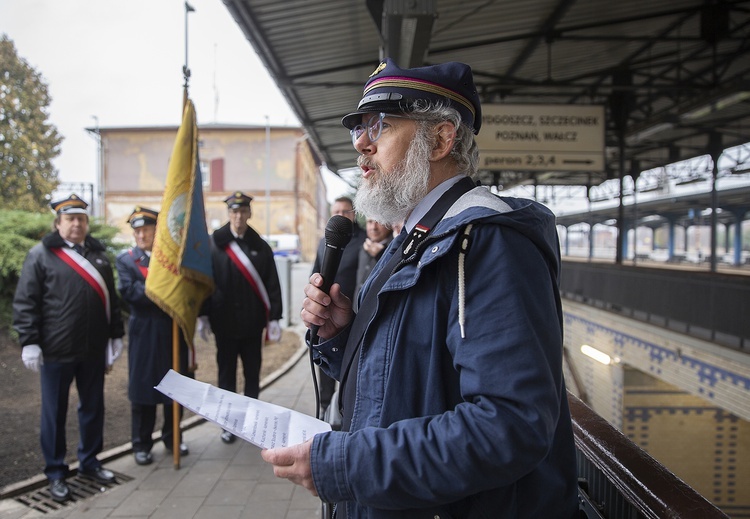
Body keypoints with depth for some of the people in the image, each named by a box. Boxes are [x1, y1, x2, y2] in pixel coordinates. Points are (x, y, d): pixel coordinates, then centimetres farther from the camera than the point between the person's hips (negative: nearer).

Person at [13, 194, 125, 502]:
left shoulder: (98, 254, 10)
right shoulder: (41, 254, -4)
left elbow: (110, 298, 14)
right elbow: (25, 302, -7)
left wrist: (116, 335, 10)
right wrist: (29, 342, -13)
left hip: (94, 349, 5)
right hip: (56, 350, -4)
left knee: (93, 407, 14)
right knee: (55, 412, 6)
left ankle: (89, 462, 30)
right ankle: (55, 473, 19)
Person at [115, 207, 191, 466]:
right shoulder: (125, 260, 2)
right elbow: (130, 291, -11)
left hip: (174, 331, 2)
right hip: (144, 334, -2)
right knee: (142, 388, 4)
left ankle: (172, 437, 26)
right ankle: (141, 444, 17)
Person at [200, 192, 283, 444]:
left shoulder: (261, 246, 3)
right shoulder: (213, 243, -1)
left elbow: (272, 284, 2)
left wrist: (274, 317, -3)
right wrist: (203, 317, -3)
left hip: (252, 323, 1)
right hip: (224, 322, -1)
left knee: (252, 374, 9)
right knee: (226, 374, 8)